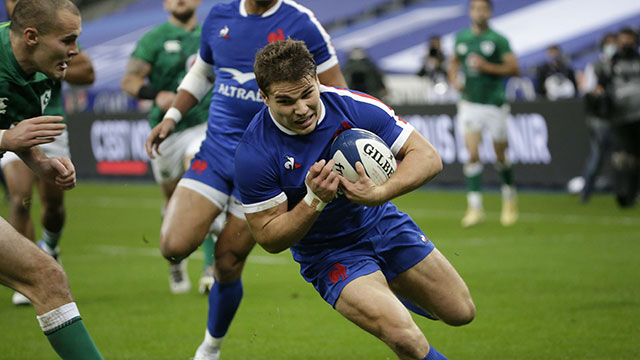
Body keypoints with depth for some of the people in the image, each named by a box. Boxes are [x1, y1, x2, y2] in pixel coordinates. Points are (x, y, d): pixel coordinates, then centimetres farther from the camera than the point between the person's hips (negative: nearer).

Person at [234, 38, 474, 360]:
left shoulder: (353, 106, -20)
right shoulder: (253, 153, -25)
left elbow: (428, 157, -17)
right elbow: (269, 238, -18)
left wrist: (380, 194, -35)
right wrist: (314, 200, -35)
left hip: (382, 222, 4)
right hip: (328, 254, -4)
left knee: (461, 312, 13)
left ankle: (395, 291, 43)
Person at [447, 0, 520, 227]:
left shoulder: (498, 40, -6)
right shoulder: (461, 38, 6)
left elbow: (513, 68, -9)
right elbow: (454, 61, 24)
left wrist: (487, 66, -19)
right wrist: (454, 79, 6)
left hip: (494, 104, -2)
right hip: (470, 104, 2)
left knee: (501, 157, 7)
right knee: (472, 155, -9)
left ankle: (509, 199, 30)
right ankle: (475, 207, -7)